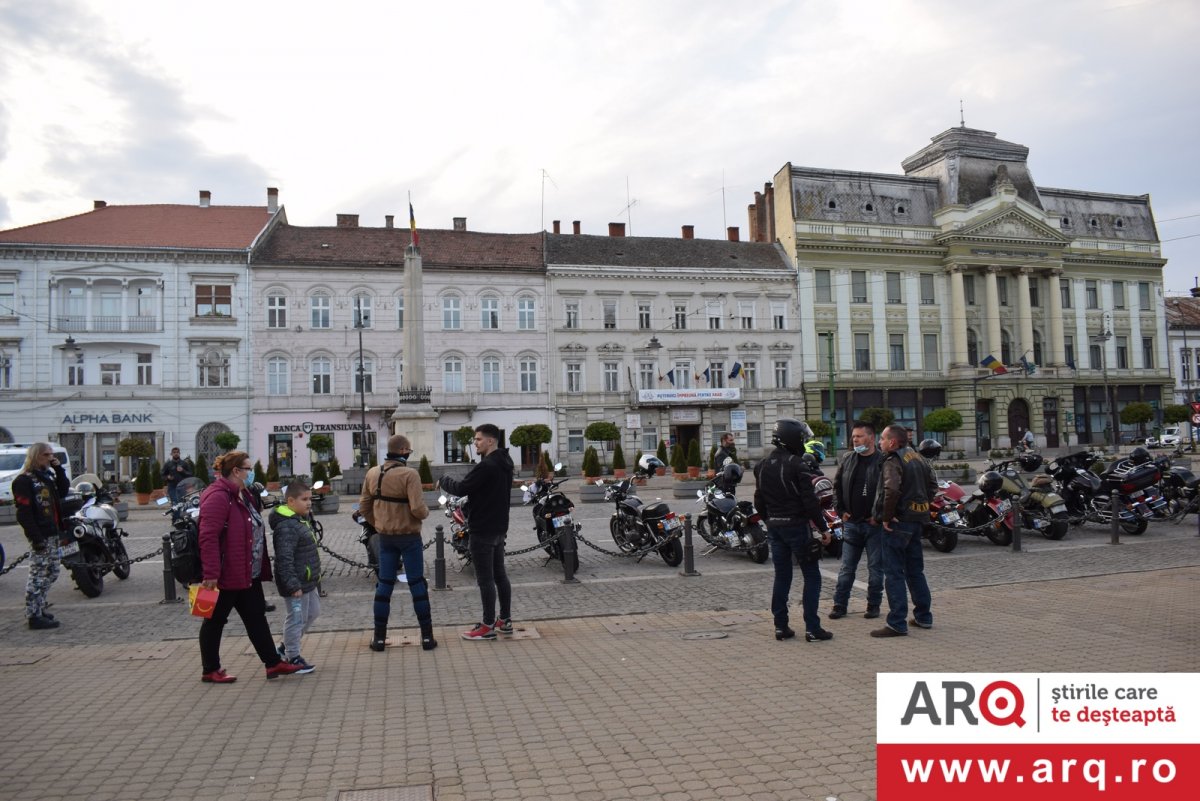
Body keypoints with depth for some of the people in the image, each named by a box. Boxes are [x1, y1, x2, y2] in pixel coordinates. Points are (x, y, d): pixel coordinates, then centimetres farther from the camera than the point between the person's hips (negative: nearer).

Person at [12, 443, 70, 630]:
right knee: (38, 575, -5)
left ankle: (38, 609, 27)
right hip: (40, 536, -9)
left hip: (52, 533, 9)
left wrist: (59, 469, 7)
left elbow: (63, 490, 19)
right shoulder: (24, 481, -13)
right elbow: (24, 512, -18)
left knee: (51, 573, 16)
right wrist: (35, 537, -23)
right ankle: (34, 616, 0)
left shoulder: (47, 476, 14)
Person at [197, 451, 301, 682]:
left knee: (257, 618, 12)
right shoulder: (218, 497, -19)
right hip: (226, 575, -10)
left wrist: (261, 568, 20)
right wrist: (211, 574, -28)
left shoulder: (243, 495, 13)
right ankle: (210, 670, 20)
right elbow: (208, 537, -25)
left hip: (249, 574, 10)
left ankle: (273, 663, 17)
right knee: (215, 621, 6)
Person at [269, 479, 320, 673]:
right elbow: (284, 559, -27)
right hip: (296, 584, -11)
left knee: (313, 612, 21)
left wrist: (314, 575, 24)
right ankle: (292, 658, 15)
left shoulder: (299, 521, 12)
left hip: (306, 581, 11)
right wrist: (293, 585, -28)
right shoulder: (287, 527, -22)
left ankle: (286, 648, 32)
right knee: (297, 618, 1)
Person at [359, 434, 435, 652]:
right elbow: (418, 509, -24)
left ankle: (379, 637, 15)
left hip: (385, 537, 5)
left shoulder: (372, 474, 2)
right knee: (417, 584, 4)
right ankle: (427, 636, 8)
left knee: (384, 584, 12)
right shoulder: (409, 474, -18)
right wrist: (426, 511, -2)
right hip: (409, 536, -5)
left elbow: (364, 507, 8)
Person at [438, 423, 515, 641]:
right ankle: (505, 621, 21)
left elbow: (461, 488, -20)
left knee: (485, 579, -3)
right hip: (499, 528, 10)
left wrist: (445, 480, -1)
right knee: (500, 575, 14)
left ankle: (488, 626, 3)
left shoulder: (486, 466, -21)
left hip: (483, 530, -10)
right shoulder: (505, 464, 11)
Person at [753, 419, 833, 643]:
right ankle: (812, 628, 2)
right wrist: (823, 528, -9)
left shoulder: (762, 466, 8)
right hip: (797, 525, -7)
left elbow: (759, 501, 14)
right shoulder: (797, 465, -15)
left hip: (774, 526, 7)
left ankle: (781, 627, 15)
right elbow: (810, 501, -16)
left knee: (781, 576, 13)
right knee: (811, 576, 3)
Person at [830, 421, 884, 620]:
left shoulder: (883, 461, -10)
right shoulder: (846, 459, 5)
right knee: (846, 568, 8)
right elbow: (837, 486, 15)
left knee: (875, 568, 8)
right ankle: (839, 604, 15)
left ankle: (873, 605, 21)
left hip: (874, 524, -4)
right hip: (851, 522, 4)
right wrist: (841, 510, 7)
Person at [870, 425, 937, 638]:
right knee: (915, 570, 19)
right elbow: (932, 484, 21)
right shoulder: (917, 457, 12)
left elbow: (891, 490, -31)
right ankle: (924, 616, 27)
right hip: (917, 519, 9)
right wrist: (921, 503, 17)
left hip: (898, 522, -9)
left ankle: (897, 624, -3)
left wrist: (886, 516, -20)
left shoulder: (893, 462, -15)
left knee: (894, 573, -4)